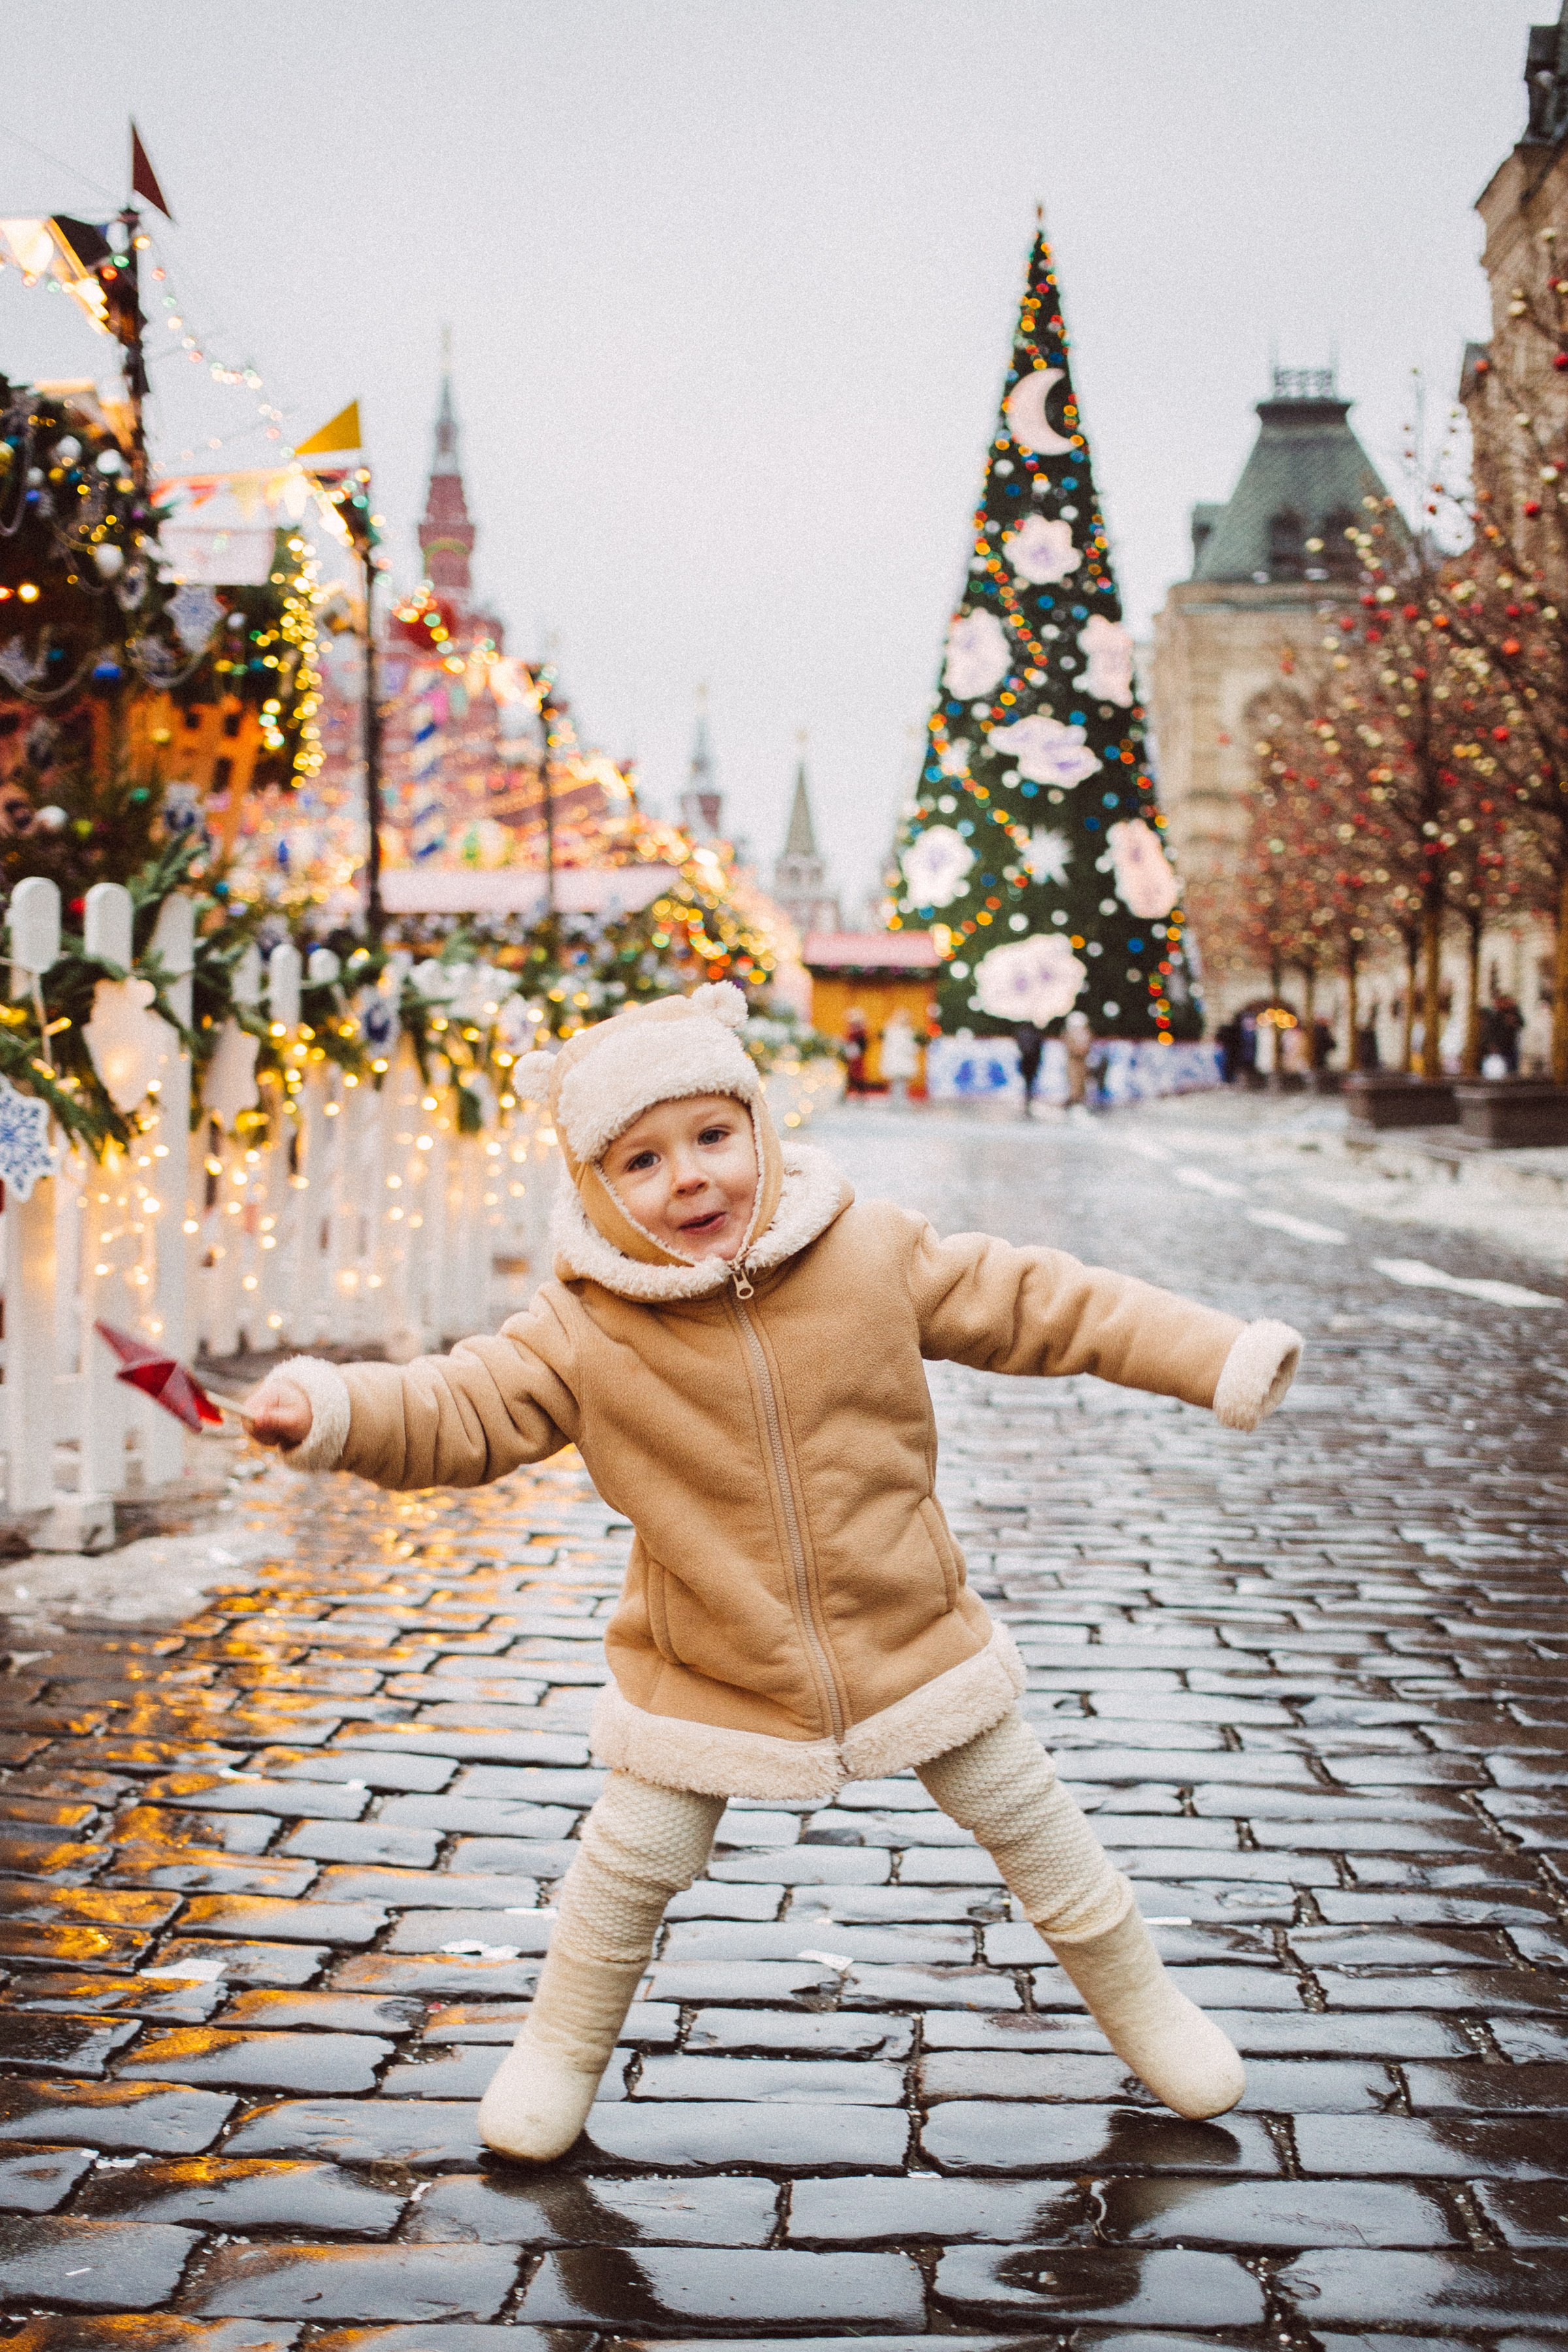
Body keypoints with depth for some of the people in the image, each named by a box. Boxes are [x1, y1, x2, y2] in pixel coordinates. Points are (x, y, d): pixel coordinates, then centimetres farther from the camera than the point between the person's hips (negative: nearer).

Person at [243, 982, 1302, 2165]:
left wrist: (1216, 1357, -8)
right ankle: (564, 2045, 30)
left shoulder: (873, 1255, -12)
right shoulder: (586, 1334, -13)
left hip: (910, 1635, 1)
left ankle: (1140, 1998, 36)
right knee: (632, 1858, 2)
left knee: (1028, 1817, 12)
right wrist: (332, 1409, -33)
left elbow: (1040, 1303, -6)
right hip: (704, 1675, -1)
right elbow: (458, 1411, -13)